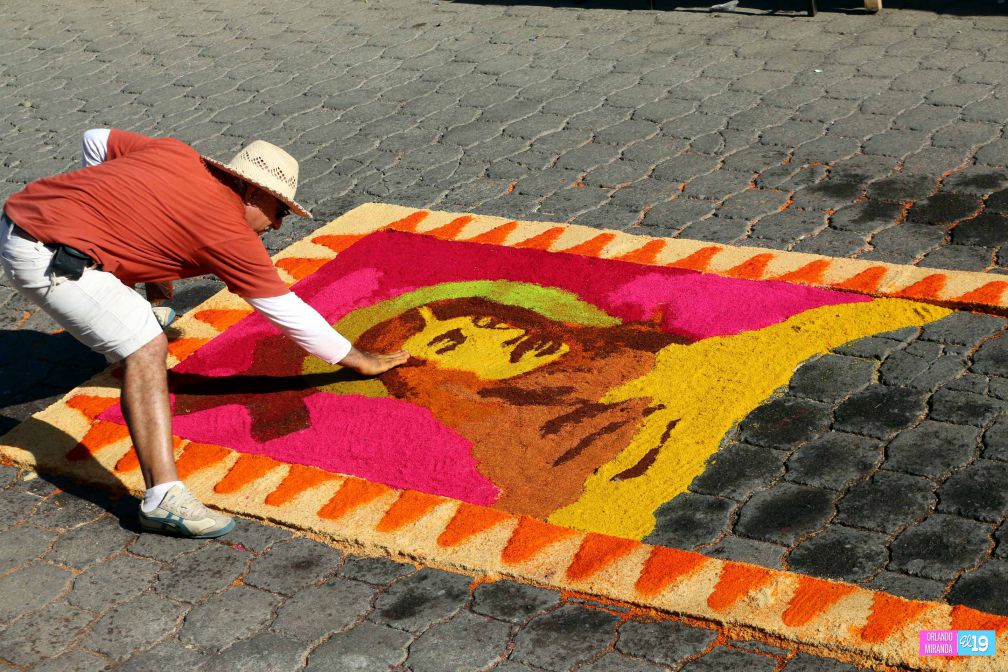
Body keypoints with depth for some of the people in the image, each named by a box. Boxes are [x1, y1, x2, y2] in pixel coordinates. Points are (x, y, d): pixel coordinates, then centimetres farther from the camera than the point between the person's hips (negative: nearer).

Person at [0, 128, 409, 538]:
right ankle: (163, 498, -26)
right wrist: (357, 359, 7)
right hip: (48, 256, -10)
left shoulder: (176, 153, 10)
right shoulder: (228, 231, -9)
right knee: (146, 349, -17)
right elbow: (288, 312, -3)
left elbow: (96, 140, 22)